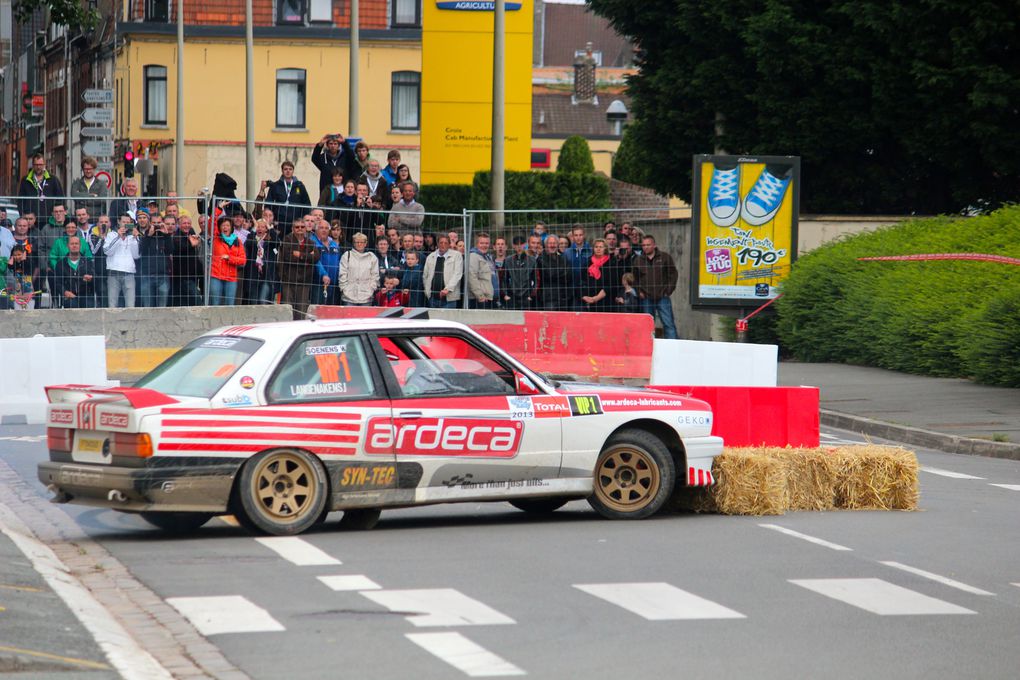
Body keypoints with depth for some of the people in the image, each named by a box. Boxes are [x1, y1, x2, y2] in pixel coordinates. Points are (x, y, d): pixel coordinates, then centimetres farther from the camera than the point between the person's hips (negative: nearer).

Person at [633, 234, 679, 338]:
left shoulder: (665, 257, 2)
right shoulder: (638, 261, 9)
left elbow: (674, 274, 4)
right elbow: (635, 278, 17)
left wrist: (668, 291, -2)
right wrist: (639, 292, 4)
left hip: (662, 297, -2)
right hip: (646, 298, 2)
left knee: (669, 324, -6)